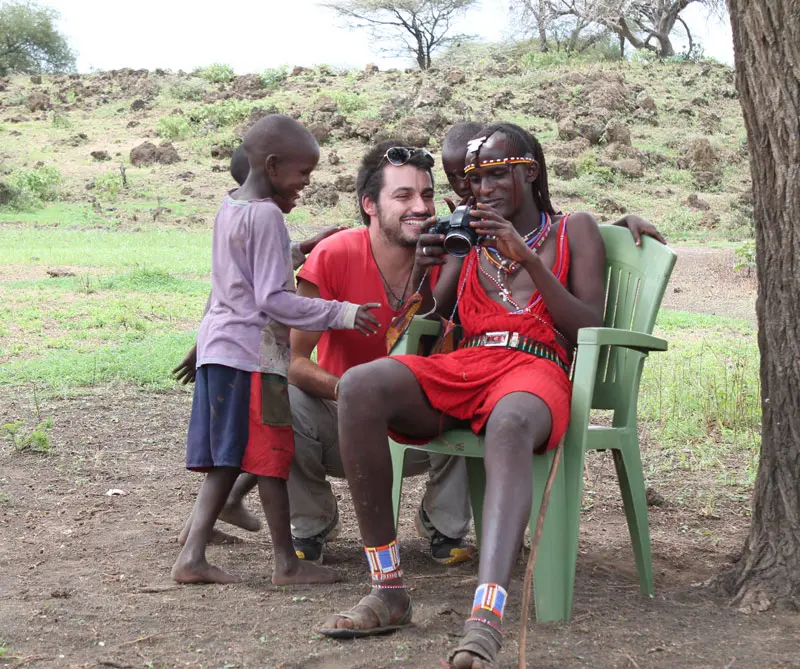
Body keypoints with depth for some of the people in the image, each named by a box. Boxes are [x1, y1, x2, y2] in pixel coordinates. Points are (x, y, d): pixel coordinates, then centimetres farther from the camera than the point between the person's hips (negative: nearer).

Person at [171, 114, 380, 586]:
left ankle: (193, 556, 7)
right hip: (253, 350, -9)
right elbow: (274, 299, -17)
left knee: (226, 459, 10)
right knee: (271, 454, -1)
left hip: (218, 345, 9)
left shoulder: (230, 207, 14)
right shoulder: (267, 216, -14)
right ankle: (288, 562, 7)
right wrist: (341, 314, -17)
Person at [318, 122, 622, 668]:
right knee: (359, 388, -29)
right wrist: (422, 271, 2)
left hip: (539, 369, -3)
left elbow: (591, 330, 5)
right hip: (462, 369, 4)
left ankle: (486, 621, -60)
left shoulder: (574, 230, 17)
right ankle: (388, 591, -28)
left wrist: (529, 261, -6)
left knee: (510, 423, -43)